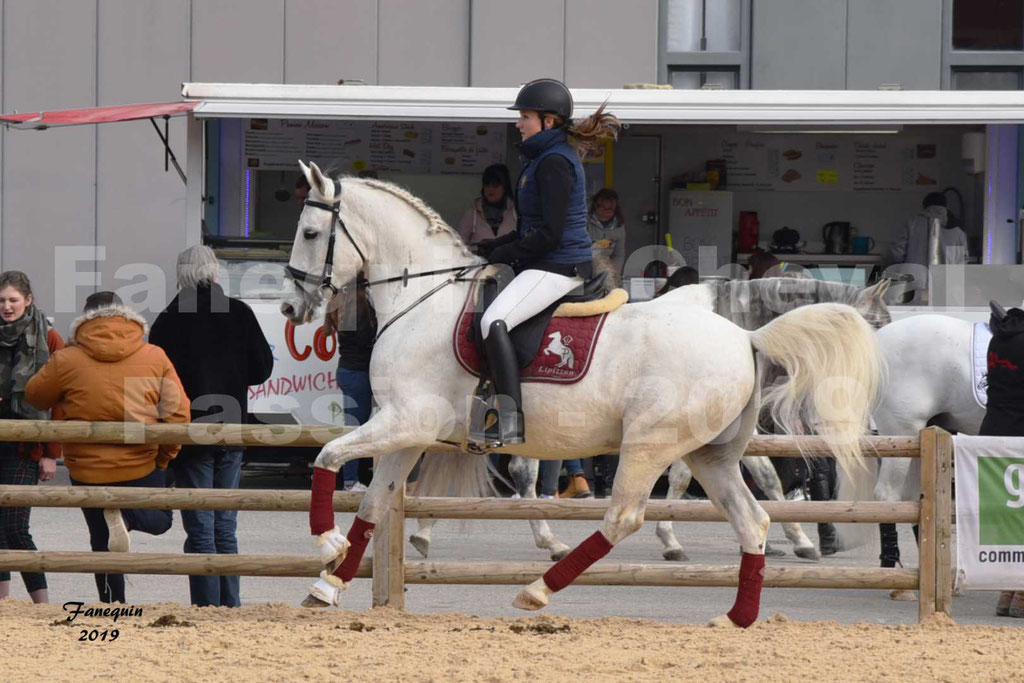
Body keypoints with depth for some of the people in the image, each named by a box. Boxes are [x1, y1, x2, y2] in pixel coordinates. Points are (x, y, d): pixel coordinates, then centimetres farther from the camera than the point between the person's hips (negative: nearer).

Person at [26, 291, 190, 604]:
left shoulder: (66, 361, -9)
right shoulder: (156, 358, -5)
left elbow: (35, 396, 7)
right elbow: (178, 412, -6)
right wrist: (165, 456, 6)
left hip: (87, 469, 0)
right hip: (142, 466, 0)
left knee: (102, 541, 16)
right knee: (159, 518, 22)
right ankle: (126, 516, -10)